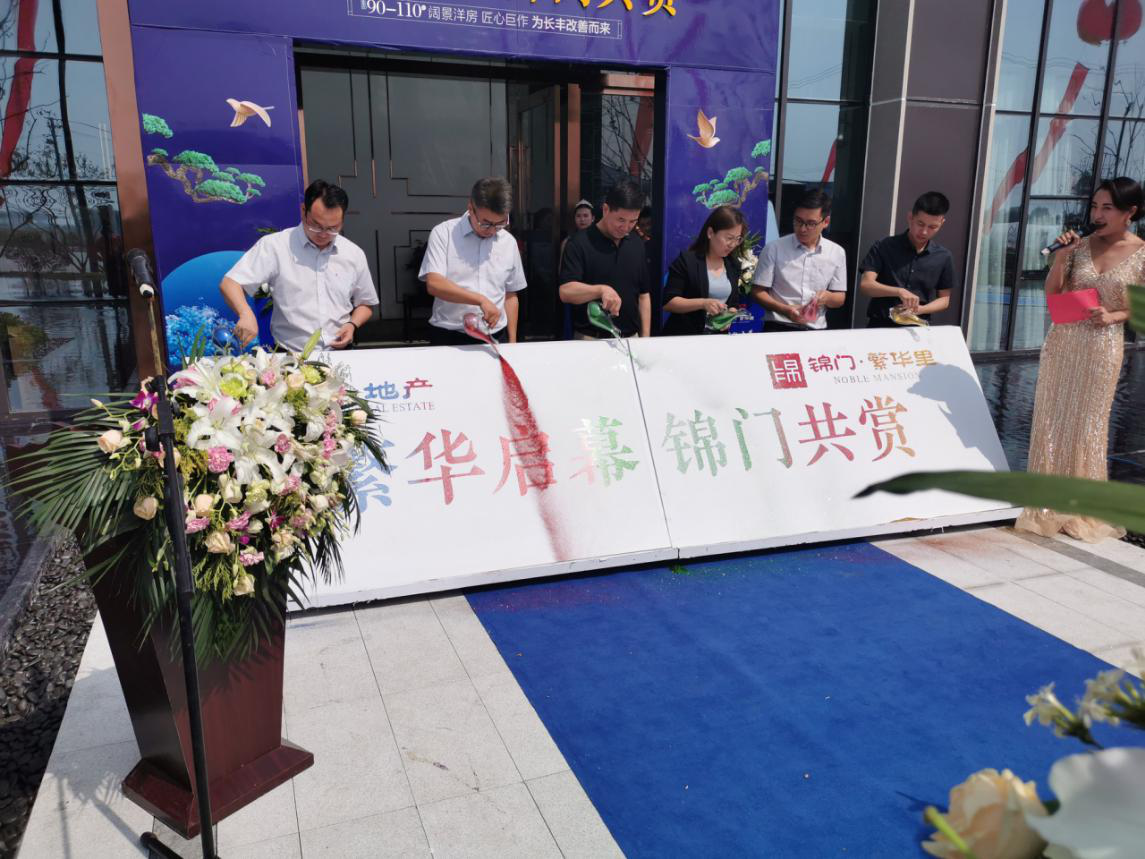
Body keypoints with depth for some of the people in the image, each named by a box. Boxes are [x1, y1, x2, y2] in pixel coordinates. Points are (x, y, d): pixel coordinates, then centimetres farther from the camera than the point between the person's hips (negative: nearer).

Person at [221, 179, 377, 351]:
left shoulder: (354, 254, 8)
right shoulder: (274, 245, -2)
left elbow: (365, 304, 20)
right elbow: (230, 283, -5)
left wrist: (353, 325, -1)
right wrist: (246, 314, -25)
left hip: (340, 353, 3)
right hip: (289, 355, -3)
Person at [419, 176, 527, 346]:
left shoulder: (509, 243, 6)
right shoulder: (443, 233, -6)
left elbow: (510, 296, 11)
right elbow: (434, 284, -17)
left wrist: (512, 342, 9)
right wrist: (481, 300, -25)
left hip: (495, 338, 3)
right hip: (448, 338, -3)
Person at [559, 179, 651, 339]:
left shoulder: (637, 245, 7)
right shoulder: (580, 243, -9)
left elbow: (643, 295, 11)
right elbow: (566, 291, -18)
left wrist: (645, 338, 4)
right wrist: (601, 290, -34)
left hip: (630, 339, 5)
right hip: (590, 340, -4)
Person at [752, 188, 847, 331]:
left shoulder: (837, 253, 9)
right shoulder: (774, 248, -1)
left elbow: (840, 298, 14)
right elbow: (758, 291, 1)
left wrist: (827, 297, -8)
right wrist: (785, 310, -14)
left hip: (816, 330, 3)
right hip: (778, 328, -3)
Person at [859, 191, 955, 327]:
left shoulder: (943, 257, 4)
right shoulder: (884, 247, -3)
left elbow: (944, 299, 11)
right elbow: (865, 285, -12)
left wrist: (920, 309, -9)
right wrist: (899, 291, -27)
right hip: (880, 326, -2)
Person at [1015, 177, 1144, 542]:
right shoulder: (1081, 245, 1)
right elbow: (1052, 294, 3)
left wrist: (1113, 316, -15)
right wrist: (1060, 257, -10)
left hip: (1103, 348, -2)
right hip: (1062, 342, 3)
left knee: (1086, 426, 6)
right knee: (1052, 420, 6)